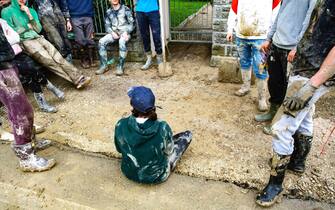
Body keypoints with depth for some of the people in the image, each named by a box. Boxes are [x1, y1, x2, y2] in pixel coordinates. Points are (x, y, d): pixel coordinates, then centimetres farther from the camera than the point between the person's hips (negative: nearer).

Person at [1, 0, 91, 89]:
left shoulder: (31, 10, 22)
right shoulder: (7, 11, 9)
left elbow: (38, 29, 14)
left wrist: (29, 15, 2)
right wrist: (27, 27, 3)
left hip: (37, 37, 5)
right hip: (24, 41, -4)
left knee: (58, 57, -21)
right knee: (49, 61, -25)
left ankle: (79, 77, -32)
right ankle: (77, 80, -30)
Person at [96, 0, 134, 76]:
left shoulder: (125, 9, 2)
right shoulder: (108, 12, 12)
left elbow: (131, 23, 0)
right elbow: (107, 26, 11)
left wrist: (126, 32, -16)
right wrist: (112, 33, -9)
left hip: (124, 32, -4)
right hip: (114, 33, 4)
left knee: (122, 41, -38)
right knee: (101, 42, -21)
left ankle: (120, 66, -32)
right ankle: (104, 65, -15)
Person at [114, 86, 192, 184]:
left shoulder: (121, 125, -26)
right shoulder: (163, 128, -32)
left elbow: (119, 149, -6)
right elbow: (169, 151, -12)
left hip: (130, 173, 3)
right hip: (157, 176, -3)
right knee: (187, 135, 12)